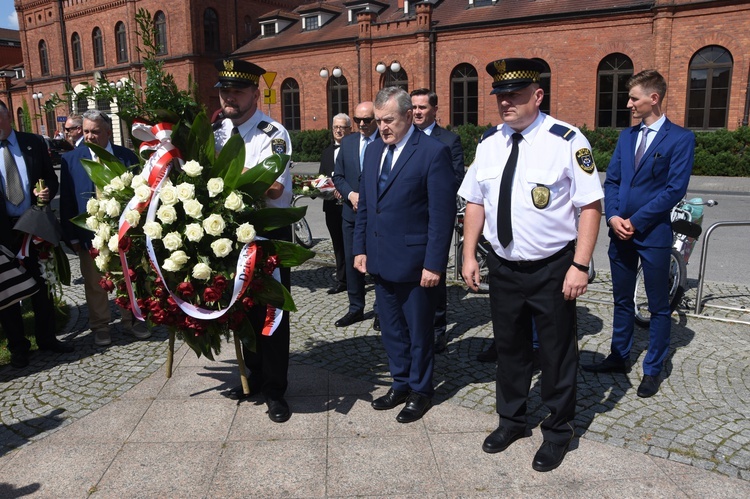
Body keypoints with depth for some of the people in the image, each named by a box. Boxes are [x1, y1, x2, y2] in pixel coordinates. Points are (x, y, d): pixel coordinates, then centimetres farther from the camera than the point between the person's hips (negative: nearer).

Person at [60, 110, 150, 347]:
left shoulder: (127, 156, -1)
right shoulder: (70, 159, -2)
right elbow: (67, 200, -2)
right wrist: (72, 236, -6)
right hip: (90, 233, 0)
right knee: (94, 283, 11)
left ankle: (133, 320, 29)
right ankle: (100, 326, 26)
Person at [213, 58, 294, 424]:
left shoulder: (273, 134, -14)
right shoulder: (215, 131, 6)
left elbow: (274, 188, -25)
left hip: (269, 234, -6)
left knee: (270, 311, 3)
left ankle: (274, 390, 19)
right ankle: (254, 376, 36)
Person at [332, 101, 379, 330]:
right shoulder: (347, 142, 8)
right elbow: (338, 176, 9)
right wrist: (351, 194, -8)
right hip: (352, 212, 5)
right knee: (352, 262, 11)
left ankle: (380, 311, 18)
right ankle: (356, 308, 25)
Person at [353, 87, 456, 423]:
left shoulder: (434, 152, -12)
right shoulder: (374, 150, 9)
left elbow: (442, 213, -15)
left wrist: (434, 264, -17)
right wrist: (360, 247, 9)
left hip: (415, 263, -6)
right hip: (381, 259, 6)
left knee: (419, 331, 10)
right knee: (391, 328, 17)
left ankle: (420, 391, 29)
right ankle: (400, 384, 35)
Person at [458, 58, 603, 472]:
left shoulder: (567, 141, -13)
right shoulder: (488, 142, 2)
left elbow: (590, 205, -14)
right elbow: (475, 202, 7)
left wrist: (579, 265, -19)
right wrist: (469, 256, 3)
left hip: (553, 268, -4)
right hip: (503, 266, 5)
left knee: (556, 353, 11)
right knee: (509, 347, 19)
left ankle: (558, 432, 33)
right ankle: (511, 420, 40)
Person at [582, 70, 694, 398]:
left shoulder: (680, 138, -7)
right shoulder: (627, 136, 10)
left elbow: (675, 189, -13)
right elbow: (611, 181, 8)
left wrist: (635, 221, -15)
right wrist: (613, 217, -8)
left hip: (653, 233, -5)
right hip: (621, 232, 6)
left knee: (658, 306, 7)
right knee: (622, 300, 16)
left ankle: (653, 369, 20)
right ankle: (619, 357, 31)